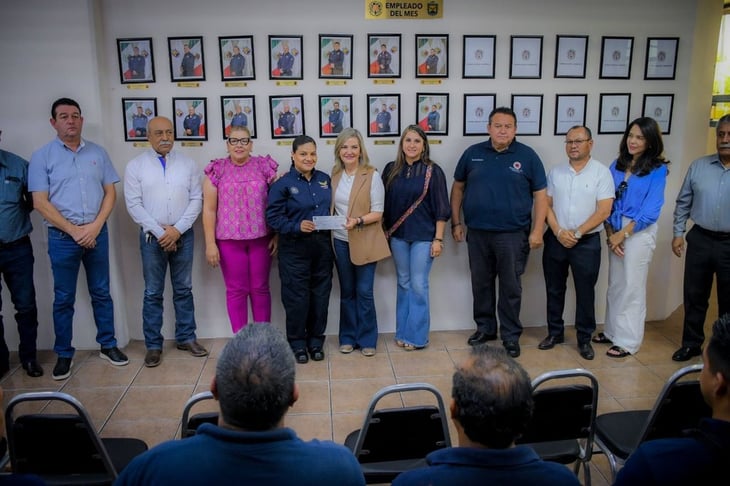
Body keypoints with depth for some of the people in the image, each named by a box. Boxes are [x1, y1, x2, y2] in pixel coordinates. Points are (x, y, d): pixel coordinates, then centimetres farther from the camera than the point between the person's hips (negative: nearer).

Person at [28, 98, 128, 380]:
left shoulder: (98, 153, 7)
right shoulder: (42, 156, -1)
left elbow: (110, 192, 5)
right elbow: (40, 202, -6)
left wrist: (95, 226, -8)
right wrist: (74, 230, -12)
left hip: (97, 234, 2)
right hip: (62, 237, -2)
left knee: (101, 293, 10)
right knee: (63, 298, 7)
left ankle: (108, 345, 22)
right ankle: (64, 355, 19)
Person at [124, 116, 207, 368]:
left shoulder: (188, 163, 4)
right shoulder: (135, 165, 0)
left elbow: (196, 199, 0)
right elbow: (133, 204, -5)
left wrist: (177, 229, -9)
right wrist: (159, 231, -12)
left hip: (183, 235, 2)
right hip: (152, 237, -1)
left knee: (183, 290, 11)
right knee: (153, 293, 6)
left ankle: (186, 337, 23)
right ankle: (153, 345, 16)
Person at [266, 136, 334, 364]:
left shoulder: (324, 179, 8)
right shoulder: (283, 184, -7)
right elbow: (273, 216, -10)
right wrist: (297, 226, -23)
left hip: (322, 245, 4)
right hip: (295, 248, -4)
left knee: (320, 296, 10)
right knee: (297, 298, 2)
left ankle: (316, 341, 25)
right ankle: (297, 344, 18)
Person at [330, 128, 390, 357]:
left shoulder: (372, 176, -8)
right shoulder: (334, 175, 5)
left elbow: (378, 213, -10)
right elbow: (331, 207, 11)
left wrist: (358, 221, -24)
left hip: (365, 242, -4)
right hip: (340, 241, 4)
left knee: (364, 292, 1)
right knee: (347, 291, 13)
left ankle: (367, 339, 15)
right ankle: (348, 337, 25)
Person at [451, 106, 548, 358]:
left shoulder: (527, 156, -2)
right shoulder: (472, 153, 4)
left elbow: (540, 195, -1)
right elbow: (458, 188, 12)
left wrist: (537, 231, -8)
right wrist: (456, 222, 8)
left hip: (513, 234, -2)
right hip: (477, 233, 3)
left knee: (511, 287, 6)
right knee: (481, 284, 13)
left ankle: (510, 335, 20)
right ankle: (485, 328, 30)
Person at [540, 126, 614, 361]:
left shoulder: (601, 172, -5)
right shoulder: (556, 172, 5)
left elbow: (604, 211, -10)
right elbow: (546, 205, 4)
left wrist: (577, 233, -15)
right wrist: (558, 232, -10)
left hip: (587, 242, -3)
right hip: (555, 240, 3)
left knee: (585, 292, 5)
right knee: (554, 290, 11)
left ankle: (584, 339, 19)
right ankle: (555, 332, 26)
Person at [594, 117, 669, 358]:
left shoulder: (657, 169, -7)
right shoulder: (617, 165, 7)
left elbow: (650, 211, -12)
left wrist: (622, 234, -13)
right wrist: (610, 233, -5)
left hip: (639, 232, -5)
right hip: (615, 231, 5)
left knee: (632, 288, 3)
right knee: (615, 285, 14)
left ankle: (628, 341, 15)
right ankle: (612, 331, 28)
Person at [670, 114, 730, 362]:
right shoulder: (698, 166, 1)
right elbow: (683, 202, 7)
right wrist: (678, 233, 3)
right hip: (700, 239, 2)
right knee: (694, 296, 11)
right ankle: (691, 343, 27)